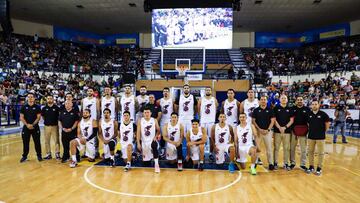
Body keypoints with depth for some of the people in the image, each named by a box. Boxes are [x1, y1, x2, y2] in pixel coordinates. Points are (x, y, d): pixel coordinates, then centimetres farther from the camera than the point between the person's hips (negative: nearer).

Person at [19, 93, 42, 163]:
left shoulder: (37, 107, 1)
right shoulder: (24, 107, 4)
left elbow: (38, 117, -3)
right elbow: (21, 117, 1)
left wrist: (33, 124, -14)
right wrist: (27, 124, -12)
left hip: (35, 127, -1)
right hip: (26, 127, 1)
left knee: (37, 142, 2)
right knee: (25, 142, 7)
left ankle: (39, 155, 12)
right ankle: (24, 156, 19)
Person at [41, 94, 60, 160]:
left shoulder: (56, 108, -3)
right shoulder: (44, 108, 4)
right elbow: (42, 116, 15)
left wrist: (57, 120, 0)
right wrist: (47, 120, 8)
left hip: (55, 126, -3)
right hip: (46, 126, 3)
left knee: (56, 140, -2)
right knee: (47, 141, 9)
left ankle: (57, 153, 6)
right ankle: (48, 154, 20)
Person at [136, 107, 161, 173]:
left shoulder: (154, 120, -2)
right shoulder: (140, 121, -2)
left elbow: (158, 130, 9)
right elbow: (138, 133, -4)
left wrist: (156, 136, -9)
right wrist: (138, 143, -10)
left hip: (152, 140, -2)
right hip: (144, 141, 2)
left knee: (154, 146, -36)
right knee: (145, 159, 8)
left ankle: (156, 165, -29)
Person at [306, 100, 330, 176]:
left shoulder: (323, 114, -8)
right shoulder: (309, 114, 1)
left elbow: (328, 123, 1)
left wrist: (323, 131, 5)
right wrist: (311, 130, 9)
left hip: (320, 137, -3)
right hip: (310, 136, 3)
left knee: (320, 153, 5)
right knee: (310, 152, 10)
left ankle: (319, 168, 16)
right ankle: (311, 167, 22)